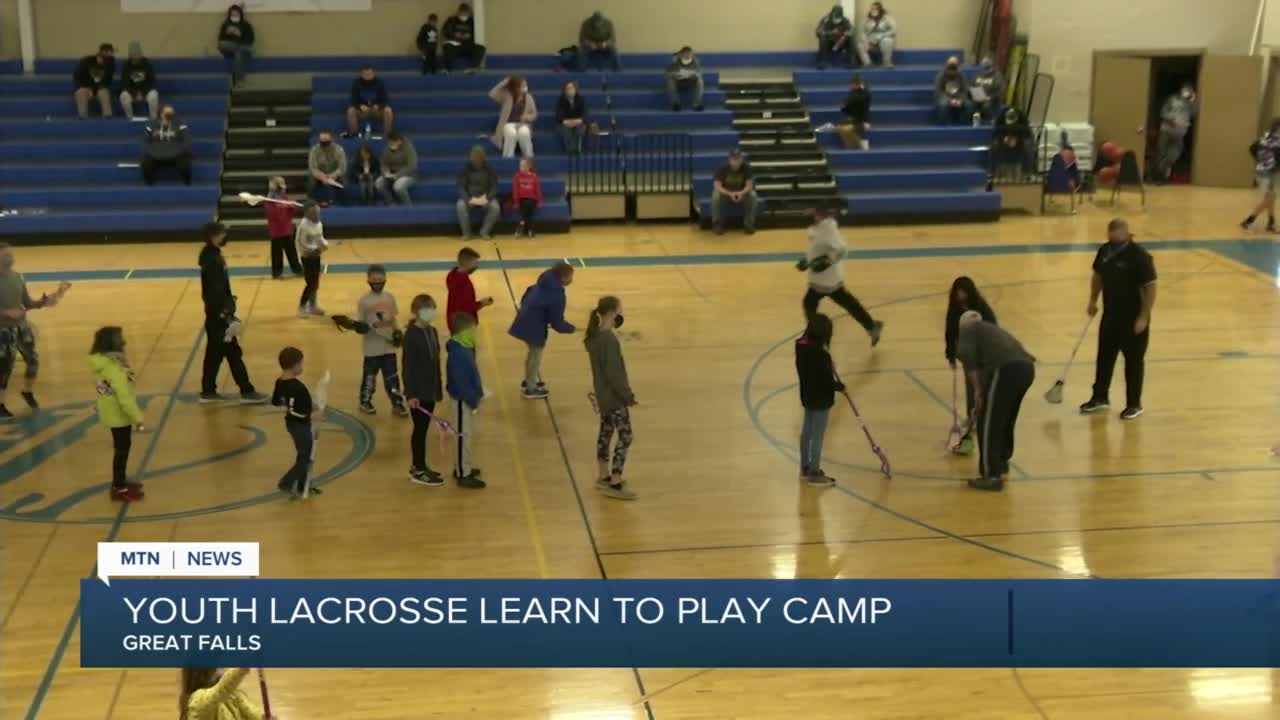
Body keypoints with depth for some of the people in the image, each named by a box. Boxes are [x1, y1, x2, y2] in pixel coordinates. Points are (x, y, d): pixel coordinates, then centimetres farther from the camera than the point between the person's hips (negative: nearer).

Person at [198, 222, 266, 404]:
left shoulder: (211, 254, 8)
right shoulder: (212, 260, -21)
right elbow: (216, 291, -24)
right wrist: (228, 317, -24)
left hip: (215, 312, 10)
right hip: (219, 313, -10)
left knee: (215, 352, 14)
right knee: (233, 353, -2)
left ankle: (208, 392, 20)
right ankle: (247, 392, 4)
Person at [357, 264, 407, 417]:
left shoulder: (390, 298, 3)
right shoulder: (364, 301, -10)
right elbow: (360, 324, -9)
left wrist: (396, 332, -4)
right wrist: (372, 325, -27)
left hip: (389, 346, 3)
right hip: (372, 347, -3)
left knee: (392, 376, 8)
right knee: (369, 375, 10)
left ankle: (397, 403, 16)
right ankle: (365, 401, 27)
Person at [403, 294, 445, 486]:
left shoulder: (432, 332, 8)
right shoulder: (411, 335, -17)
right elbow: (407, 365, -17)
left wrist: (438, 388, 15)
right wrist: (410, 393, -20)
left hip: (430, 390, 8)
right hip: (417, 392, -8)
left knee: (423, 428, 15)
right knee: (420, 429, 0)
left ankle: (418, 466, 26)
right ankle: (418, 471, 9)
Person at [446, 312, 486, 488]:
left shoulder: (464, 349, 5)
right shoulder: (458, 354, -27)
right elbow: (461, 382, -26)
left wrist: (476, 396, 17)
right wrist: (473, 400, -20)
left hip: (467, 399, 10)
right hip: (463, 400, -10)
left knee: (467, 434, 21)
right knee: (463, 436, -1)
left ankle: (461, 467, 34)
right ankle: (463, 475, 8)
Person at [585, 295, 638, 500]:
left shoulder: (595, 335, 3)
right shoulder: (609, 340, -25)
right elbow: (613, 373, -23)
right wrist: (628, 395, -17)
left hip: (603, 394, 10)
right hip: (614, 396, -10)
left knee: (606, 432, 18)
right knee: (625, 437, -2)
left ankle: (604, 477, 30)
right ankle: (614, 484, 1)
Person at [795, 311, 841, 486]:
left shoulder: (801, 345, -3)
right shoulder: (821, 354, -28)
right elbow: (826, 379, -23)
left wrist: (829, 367, 7)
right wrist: (839, 386, -5)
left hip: (807, 395, 8)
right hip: (821, 398, -8)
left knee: (807, 432, 18)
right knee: (818, 435, 3)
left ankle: (805, 468, 31)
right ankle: (814, 473, 12)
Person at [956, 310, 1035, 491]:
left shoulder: (968, 330, 17)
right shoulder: (992, 329, 38)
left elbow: (966, 355, -5)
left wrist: (977, 389, -1)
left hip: (1006, 369, -8)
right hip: (1026, 367, 8)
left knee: (988, 424, 1)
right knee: (1005, 420, 27)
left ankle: (992, 476, -1)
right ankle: (1002, 461, 44)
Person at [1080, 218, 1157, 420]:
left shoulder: (1139, 256, -20)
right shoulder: (1104, 251, 0)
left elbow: (1150, 287, -18)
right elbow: (1097, 276, 16)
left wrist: (1144, 317, -20)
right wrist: (1093, 301, 8)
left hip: (1133, 318, -7)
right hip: (1110, 315, 7)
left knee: (1134, 361, 5)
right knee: (1104, 356, 16)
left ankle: (1134, 404, 17)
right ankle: (1100, 397, 31)